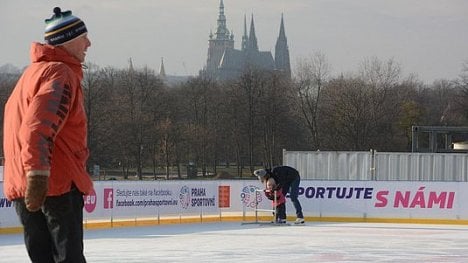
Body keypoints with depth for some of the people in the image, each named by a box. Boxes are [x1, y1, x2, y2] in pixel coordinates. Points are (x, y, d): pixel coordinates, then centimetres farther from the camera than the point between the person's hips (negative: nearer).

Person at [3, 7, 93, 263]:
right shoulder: (61, 73, -9)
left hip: (22, 186, 9)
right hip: (58, 183, -9)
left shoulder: (33, 72, 22)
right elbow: (39, 126, -23)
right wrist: (38, 174, -29)